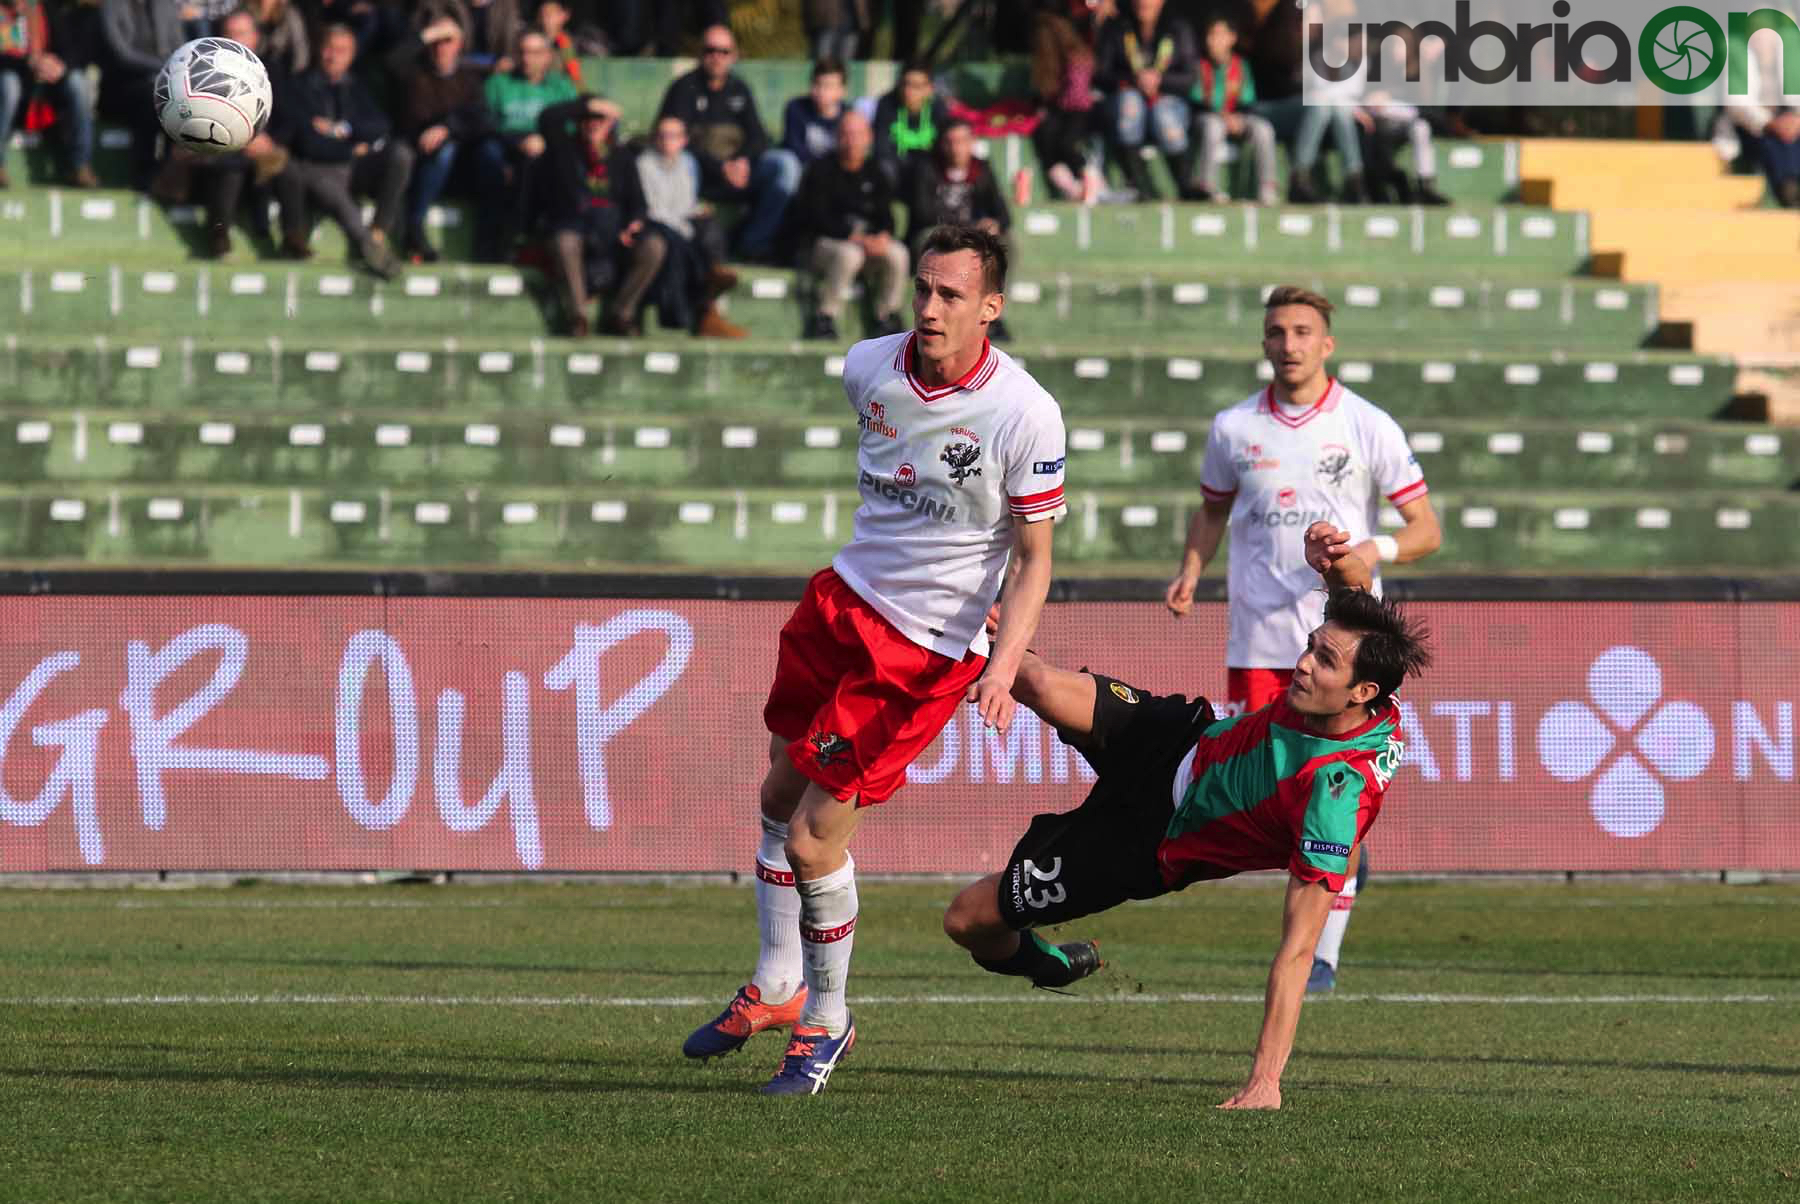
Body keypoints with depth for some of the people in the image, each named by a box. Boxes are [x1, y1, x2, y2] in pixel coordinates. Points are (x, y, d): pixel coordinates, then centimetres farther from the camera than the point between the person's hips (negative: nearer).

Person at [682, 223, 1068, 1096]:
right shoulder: (868, 369, -5)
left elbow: (1033, 558, -13)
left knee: (813, 842, -6)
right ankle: (776, 988, 35)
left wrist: (1004, 664, -26)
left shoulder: (1026, 415, -20)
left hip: (928, 654, -6)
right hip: (846, 600, 6)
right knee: (780, 796, 14)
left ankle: (827, 1021, 16)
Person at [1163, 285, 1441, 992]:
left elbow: (1426, 529, 1)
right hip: (1257, 637, 3)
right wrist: (1192, 569, 3)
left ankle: (1324, 953, 1)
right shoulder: (1234, 428, 6)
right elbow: (1213, 509, 22)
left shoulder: (1370, 429, -1)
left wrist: (1378, 548, -20)